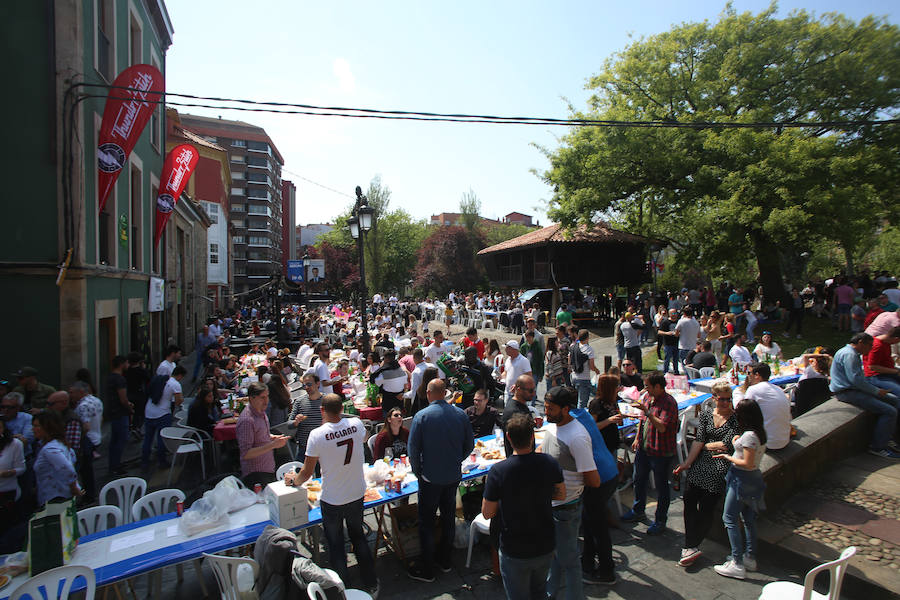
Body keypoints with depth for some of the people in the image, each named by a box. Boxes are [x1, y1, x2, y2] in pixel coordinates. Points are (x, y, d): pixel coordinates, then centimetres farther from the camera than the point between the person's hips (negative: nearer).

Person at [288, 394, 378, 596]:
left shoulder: (317, 434, -20)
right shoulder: (356, 424, -11)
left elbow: (307, 472, -13)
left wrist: (293, 480, 8)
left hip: (332, 501, -4)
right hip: (357, 495, 4)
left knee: (335, 546, 15)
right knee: (359, 538, 23)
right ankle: (371, 586, 34)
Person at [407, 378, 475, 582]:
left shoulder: (421, 416, -15)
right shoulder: (460, 414, -4)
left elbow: (413, 449, -12)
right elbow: (469, 445, 4)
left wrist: (418, 472, 4)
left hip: (430, 478, -4)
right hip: (453, 476, 4)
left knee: (426, 521, 10)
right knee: (449, 517, 19)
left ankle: (427, 569, 19)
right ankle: (444, 560, 35)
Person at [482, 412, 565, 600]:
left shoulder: (498, 471, -25)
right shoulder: (550, 463, -15)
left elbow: (487, 513, -15)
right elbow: (561, 494, 3)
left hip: (514, 551, -3)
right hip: (546, 546, 4)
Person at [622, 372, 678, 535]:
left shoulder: (669, 403, -20)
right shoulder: (648, 398, 5)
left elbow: (662, 427, -28)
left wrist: (647, 411, -33)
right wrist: (637, 438, 13)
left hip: (660, 452, -8)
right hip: (643, 448, 8)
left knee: (661, 487, 8)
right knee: (639, 480, 21)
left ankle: (660, 521, 24)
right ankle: (638, 511, 40)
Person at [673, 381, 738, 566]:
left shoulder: (736, 419, -6)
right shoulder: (705, 415, 7)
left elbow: (726, 445, -14)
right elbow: (698, 440, 1)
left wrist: (707, 445, 1)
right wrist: (686, 463, -5)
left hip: (719, 468, -4)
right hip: (700, 465, 4)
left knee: (706, 506, -2)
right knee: (689, 498, -1)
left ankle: (691, 546, 11)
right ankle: (691, 547, 9)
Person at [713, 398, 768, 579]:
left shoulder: (749, 435, -24)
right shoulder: (760, 431, 4)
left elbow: (747, 464, -24)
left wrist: (727, 457, -11)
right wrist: (737, 442, 2)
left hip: (742, 478, -9)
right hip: (753, 477, 9)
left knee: (730, 518, -2)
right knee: (749, 518, 18)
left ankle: (737, 564, -1)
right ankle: (750, 558, 29)